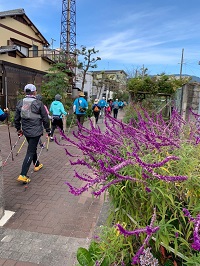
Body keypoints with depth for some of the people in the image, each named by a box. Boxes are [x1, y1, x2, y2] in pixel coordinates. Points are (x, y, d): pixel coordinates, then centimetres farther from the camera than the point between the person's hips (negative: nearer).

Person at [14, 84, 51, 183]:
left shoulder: (20, 103, 2)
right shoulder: (38, 103, -13)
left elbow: (16, 118, 8)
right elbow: (45, 118, -8)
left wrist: (18, 129, 22)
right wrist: (48, 130, 4)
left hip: (26, 131, 6)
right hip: (36, 131, -6)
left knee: (33, 148, 25)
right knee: (30, 152, -3)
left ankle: (37, 165, 43)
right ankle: (23, 175, -6)